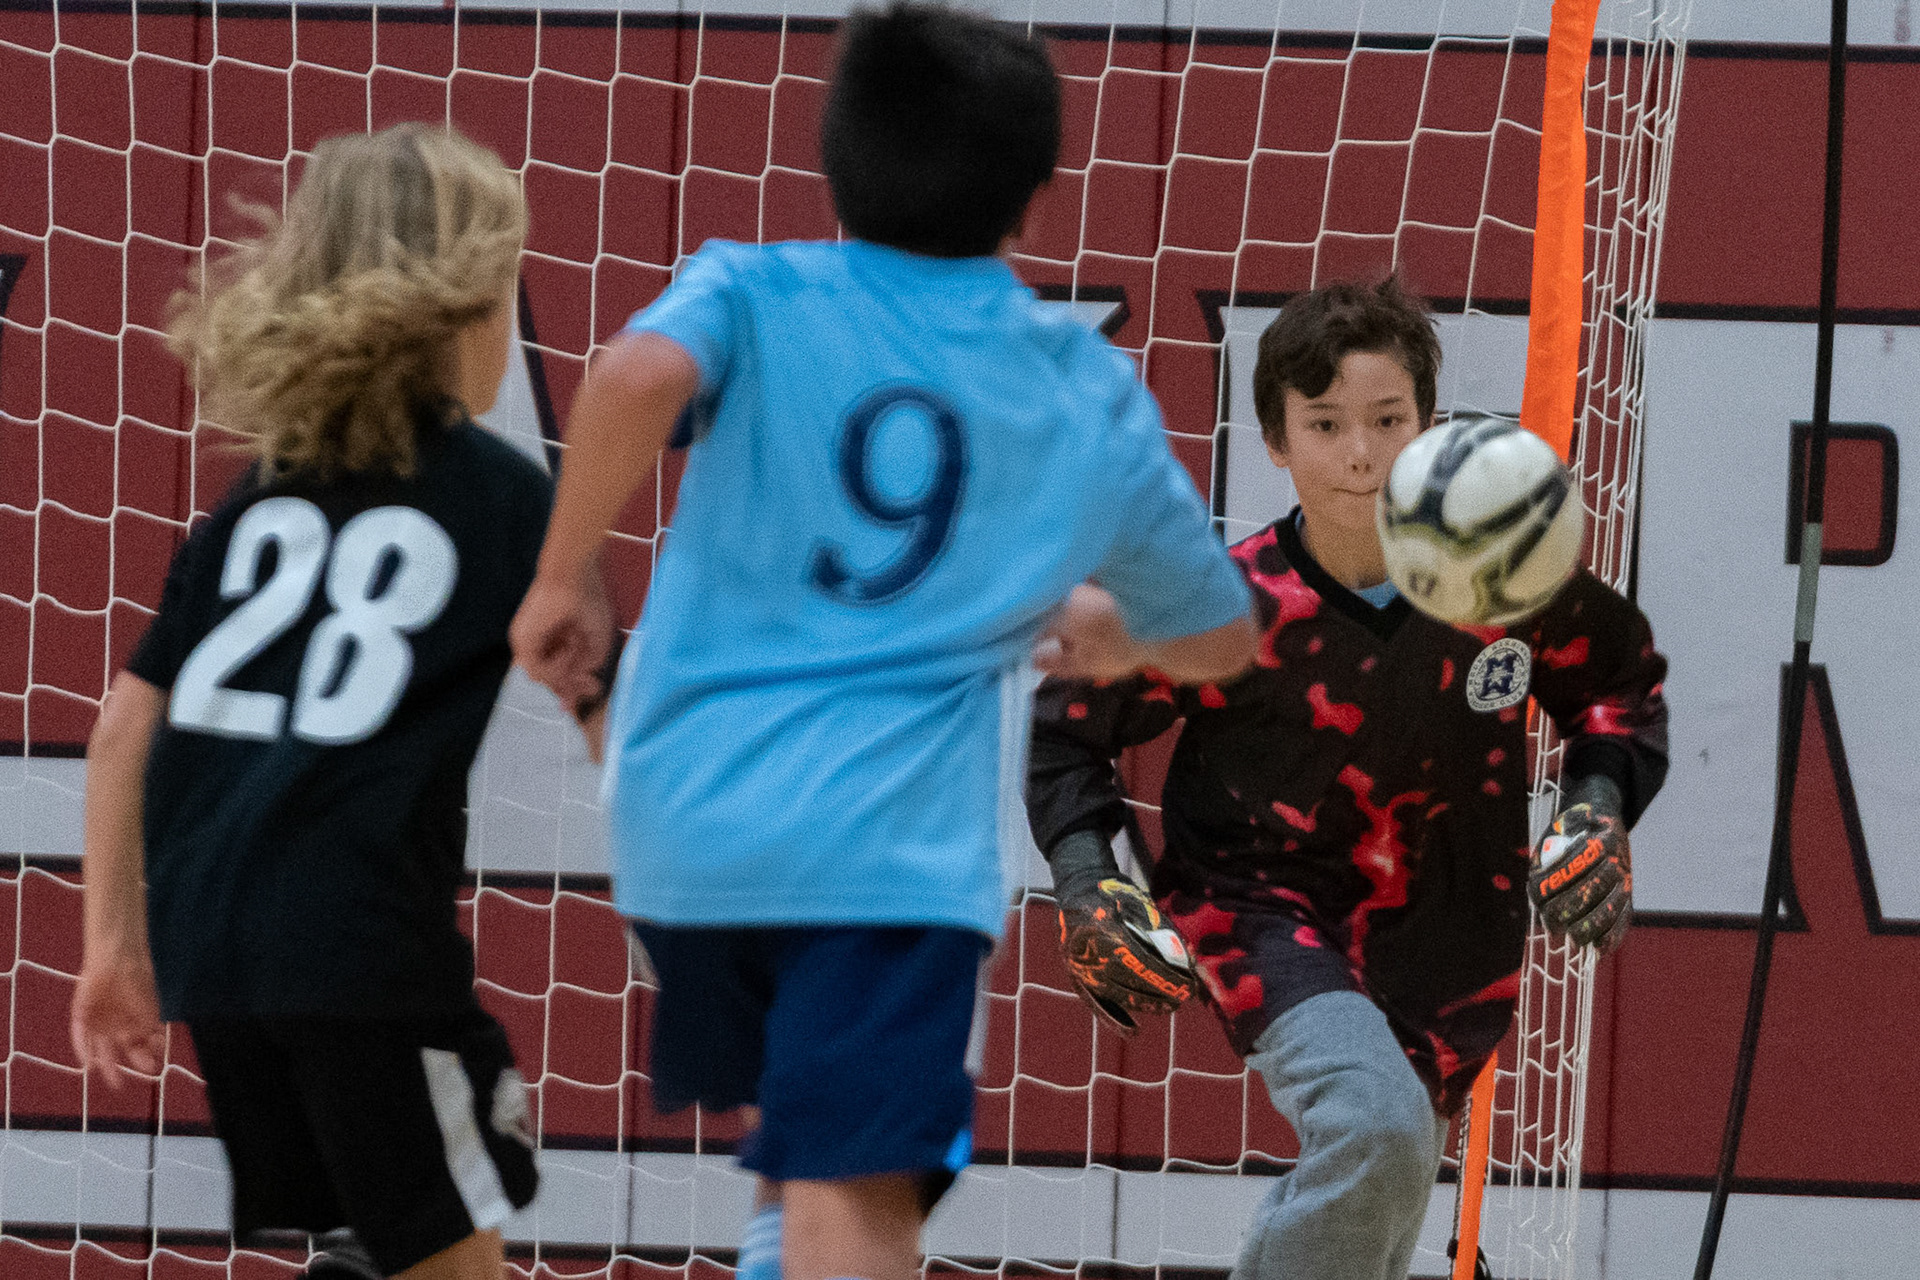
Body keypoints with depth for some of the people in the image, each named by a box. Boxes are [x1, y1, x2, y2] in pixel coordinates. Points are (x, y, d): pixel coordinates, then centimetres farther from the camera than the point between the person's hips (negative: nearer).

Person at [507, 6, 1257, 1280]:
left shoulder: (754, 297, 7)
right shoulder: (1091, 398, 12)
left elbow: (642, 374, -19)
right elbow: (1220, 637, 26)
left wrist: (567, 579, -7)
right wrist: (1102, 626, 47)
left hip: (685, 817, 2)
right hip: (896, 842, -2)